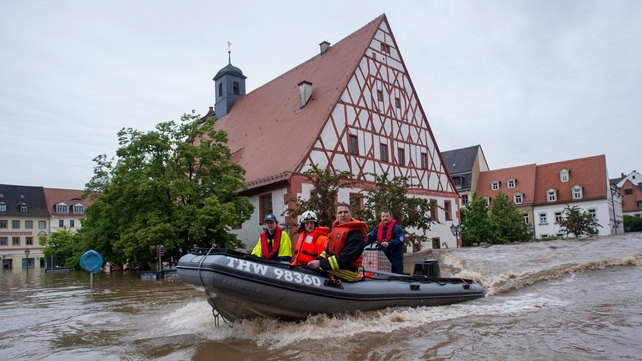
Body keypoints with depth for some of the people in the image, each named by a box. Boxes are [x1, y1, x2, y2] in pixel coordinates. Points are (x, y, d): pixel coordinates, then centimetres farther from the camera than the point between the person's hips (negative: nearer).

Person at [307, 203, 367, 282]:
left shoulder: (356, 234, -17)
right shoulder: (336, 227, 12)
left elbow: (345, 258, -25)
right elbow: (329, 248, 20)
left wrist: (321, 263, -25)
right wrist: (318, 260, 3)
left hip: (345, 273, -9)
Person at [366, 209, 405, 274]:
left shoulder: (397, 228, -10)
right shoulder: (378, 228, 7)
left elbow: (400, 241, -20)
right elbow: (369, 237, 0)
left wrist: (389, 244, -32)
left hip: (395, 257, -6)